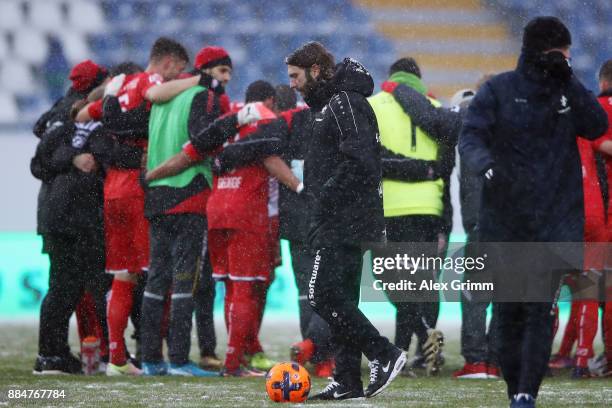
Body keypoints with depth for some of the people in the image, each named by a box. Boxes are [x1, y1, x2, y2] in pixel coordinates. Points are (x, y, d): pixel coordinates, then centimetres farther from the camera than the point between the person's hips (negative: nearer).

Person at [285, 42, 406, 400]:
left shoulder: (346, 102, -12)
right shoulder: (328, 104, 20)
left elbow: (361, 160, -22)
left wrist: (325, 196, -17)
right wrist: (320, 199, 15)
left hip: (344, 220, -11)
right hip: (341, 220, 11)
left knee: (323, 295, -14)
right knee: (341, 300, 9)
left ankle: (385, 354, -12)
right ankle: (347, 381, 10)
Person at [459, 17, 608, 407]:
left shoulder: (568, 90, 7)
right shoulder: (499, 90, 0)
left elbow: (597, 126, -7)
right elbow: (470, 136, -9)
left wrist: (568, 80, -14)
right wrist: (487, 165, -30)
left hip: (555, 219, 0)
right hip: (504, 219, 0)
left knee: (542, 308, -12)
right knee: (509, 309, 7)